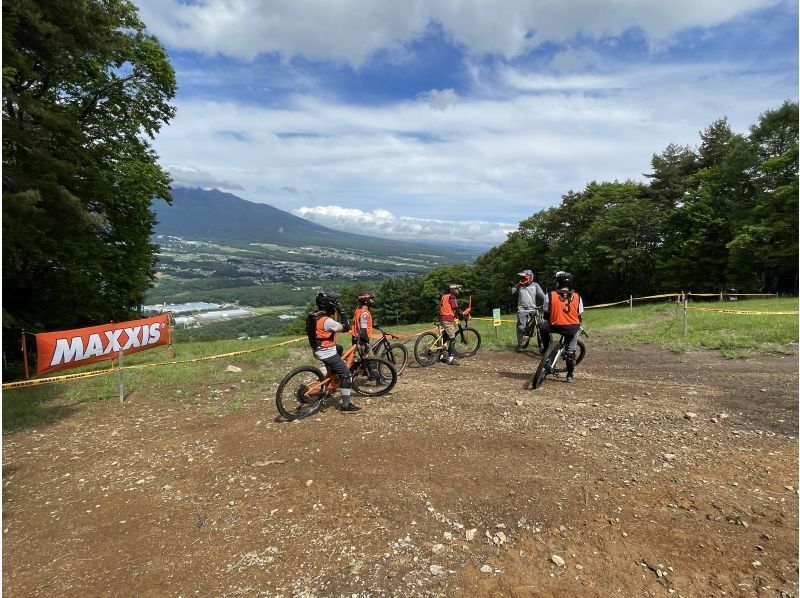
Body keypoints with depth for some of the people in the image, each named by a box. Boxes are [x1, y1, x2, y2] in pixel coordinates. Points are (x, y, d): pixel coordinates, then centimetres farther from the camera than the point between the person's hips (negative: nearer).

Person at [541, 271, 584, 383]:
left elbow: (546, 314, 4)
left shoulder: (550, 295, -6)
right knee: (570, 351, 18)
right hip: (573, 328, 2)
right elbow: (580, 316, 8)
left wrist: (548, 321, 25)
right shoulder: (577, 296, 2)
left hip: (556, 327, -2)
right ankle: (570, 375, 25)